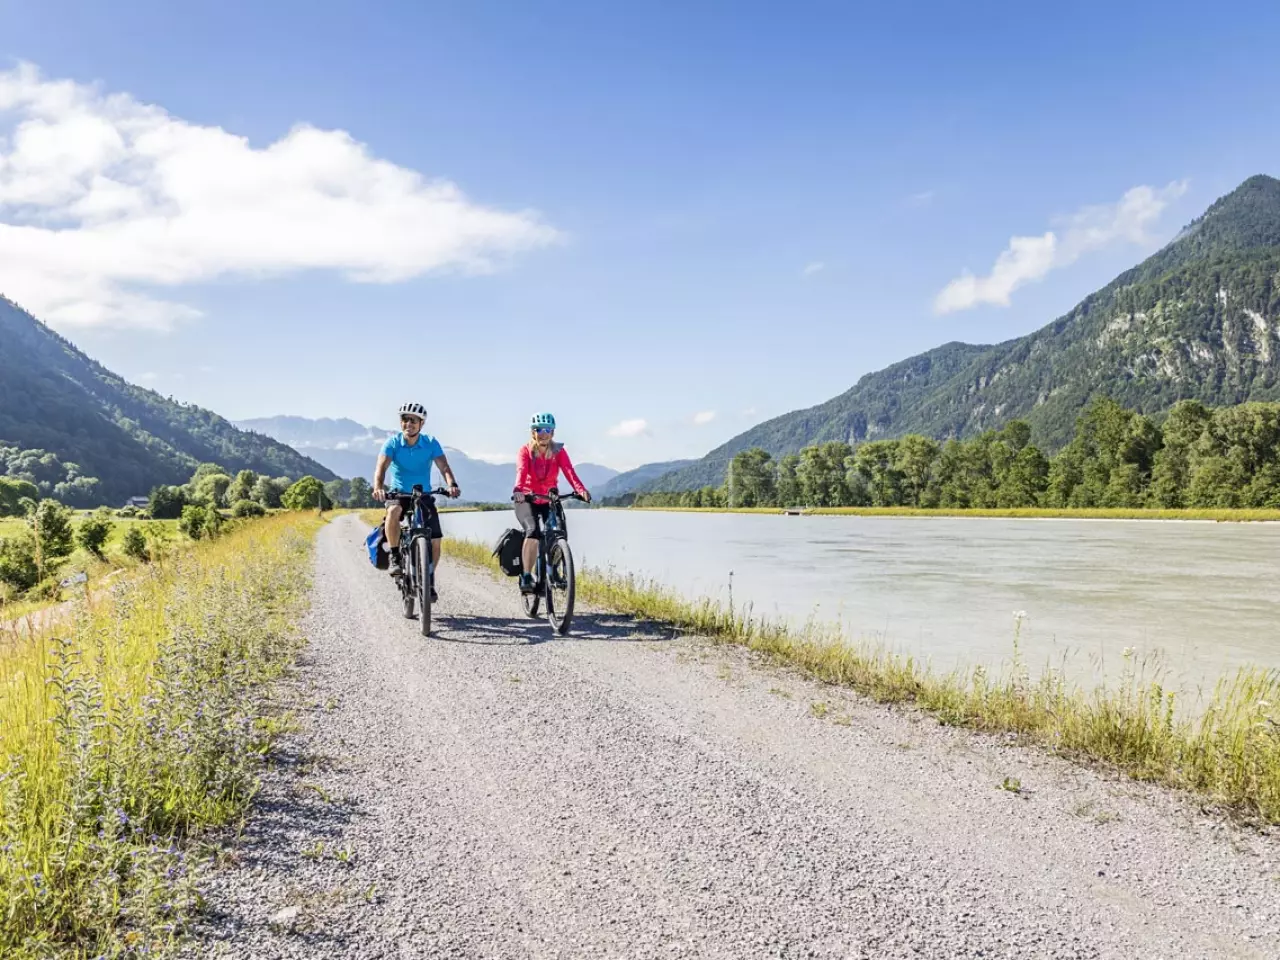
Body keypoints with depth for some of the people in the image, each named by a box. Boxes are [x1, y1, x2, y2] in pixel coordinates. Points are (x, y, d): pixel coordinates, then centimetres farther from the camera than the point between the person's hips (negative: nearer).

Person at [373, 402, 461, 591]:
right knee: (394, 511, -37)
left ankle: (429, 578, 13)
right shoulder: (393, 442, -11)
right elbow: (381, 466, -23)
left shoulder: (431, 443, -9)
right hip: (398, 493, -1)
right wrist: (378, 488, -44)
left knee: (435, 540, -9)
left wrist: (452, 485, -41)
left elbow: (444, 467, -20)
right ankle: (395, 556, -21)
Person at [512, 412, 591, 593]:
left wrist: (581, 490, -41)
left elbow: (569, 472, -22)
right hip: (527, 500, -3)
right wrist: (518, 490, -48)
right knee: (533, 531, -28)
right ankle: (526, 578, -24)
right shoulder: (525, 451, -10)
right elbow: (521, 471, -28)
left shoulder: (559, 451, -6)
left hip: (549, 501, 3)